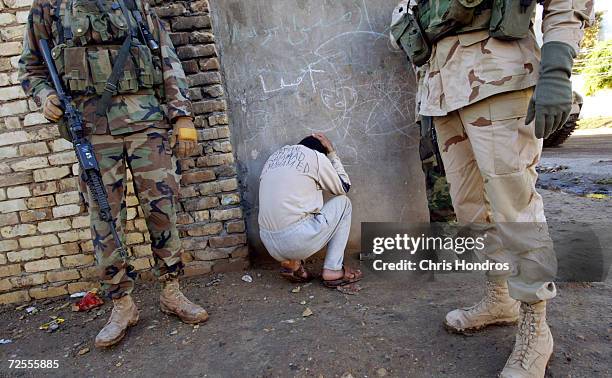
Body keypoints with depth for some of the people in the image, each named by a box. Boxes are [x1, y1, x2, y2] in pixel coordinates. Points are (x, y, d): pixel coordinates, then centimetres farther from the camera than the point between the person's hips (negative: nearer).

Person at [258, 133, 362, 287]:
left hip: (270, 245, 7)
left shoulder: (273, 157, 17)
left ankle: (291, 263, 14)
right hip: (299, 242, -6)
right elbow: (344, 187, 15)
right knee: (343, 202, 15)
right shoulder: (316, 156, 1)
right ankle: (333, 271, 11)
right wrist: (332, 153, 22)